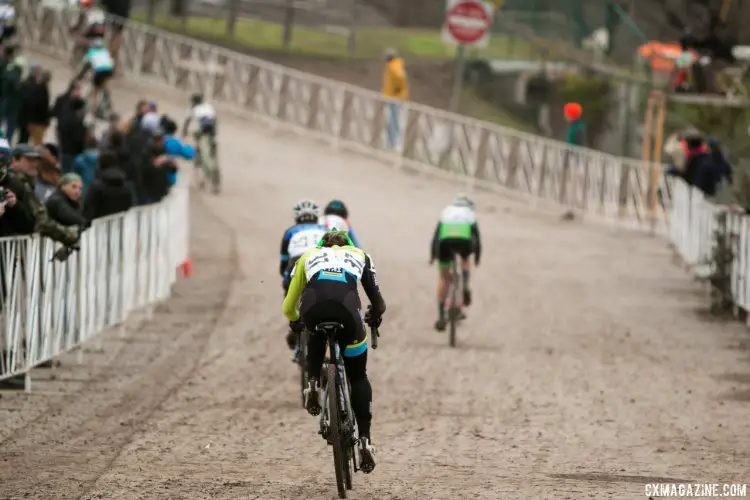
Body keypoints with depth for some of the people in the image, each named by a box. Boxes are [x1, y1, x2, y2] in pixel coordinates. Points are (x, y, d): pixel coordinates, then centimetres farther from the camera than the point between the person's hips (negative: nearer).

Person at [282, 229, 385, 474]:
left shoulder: (308, 256, 36)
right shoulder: (360, 256, 35)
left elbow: (288, 305, 37)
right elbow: (377, 302, 32)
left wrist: (295, 321, 60)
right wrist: (375, 316, 55)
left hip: (313, 309, 1)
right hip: (347, 309, -1)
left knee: (317, 336, 40)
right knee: (358, 376, 19)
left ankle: (313, 383, 19)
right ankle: (365, 441, 8)